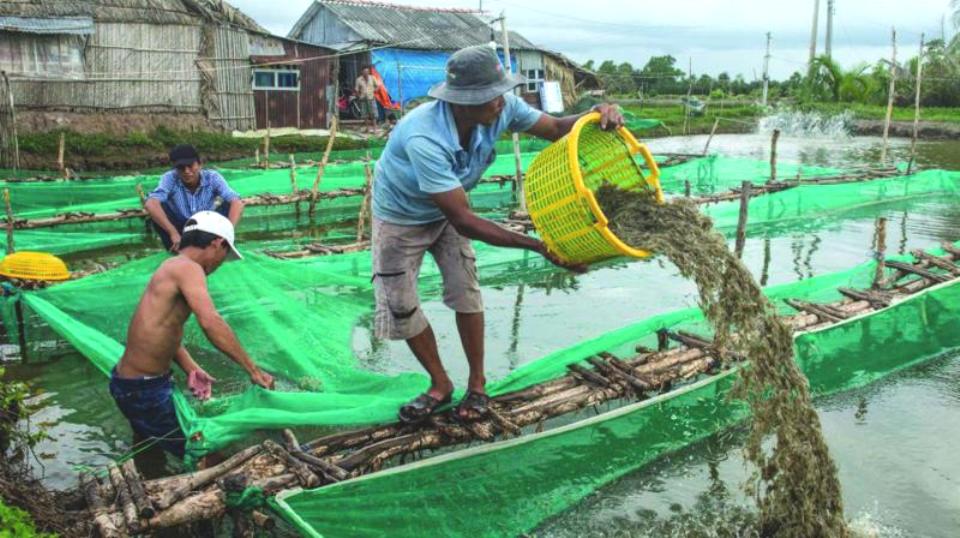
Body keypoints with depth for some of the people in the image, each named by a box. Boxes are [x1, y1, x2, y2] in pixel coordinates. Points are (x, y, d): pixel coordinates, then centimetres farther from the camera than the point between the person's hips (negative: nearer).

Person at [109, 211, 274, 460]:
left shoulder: (172, 267, 10)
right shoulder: (188, 267, -20)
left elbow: (165, 332, 8)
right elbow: (211, 322, -34)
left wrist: (191, 369, -7)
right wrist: (253, 370, -31)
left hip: (130, 383, 10)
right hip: (143, 391, -10)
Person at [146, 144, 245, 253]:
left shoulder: (212, 177, -16)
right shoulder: (169, 178, -19)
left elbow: (237, 203, -29)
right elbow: (150, 204, -37)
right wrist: (173, 233, -49)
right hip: (181, 230, 0)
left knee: (229, 205, -22)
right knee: (159, 207, -26)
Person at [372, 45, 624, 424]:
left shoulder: (501, 109, -27)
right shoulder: (425, 139, -44)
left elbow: (556, 128, -13)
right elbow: (463, 221, -42)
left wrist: (595, 116, -38)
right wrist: (539, 246, -45)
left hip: (447, 210, 4)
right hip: (401, 217, -4)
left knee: (464, 290, -3)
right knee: (399, 305, -2)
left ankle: (477, 383, 14)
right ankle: (440, 384, 19)